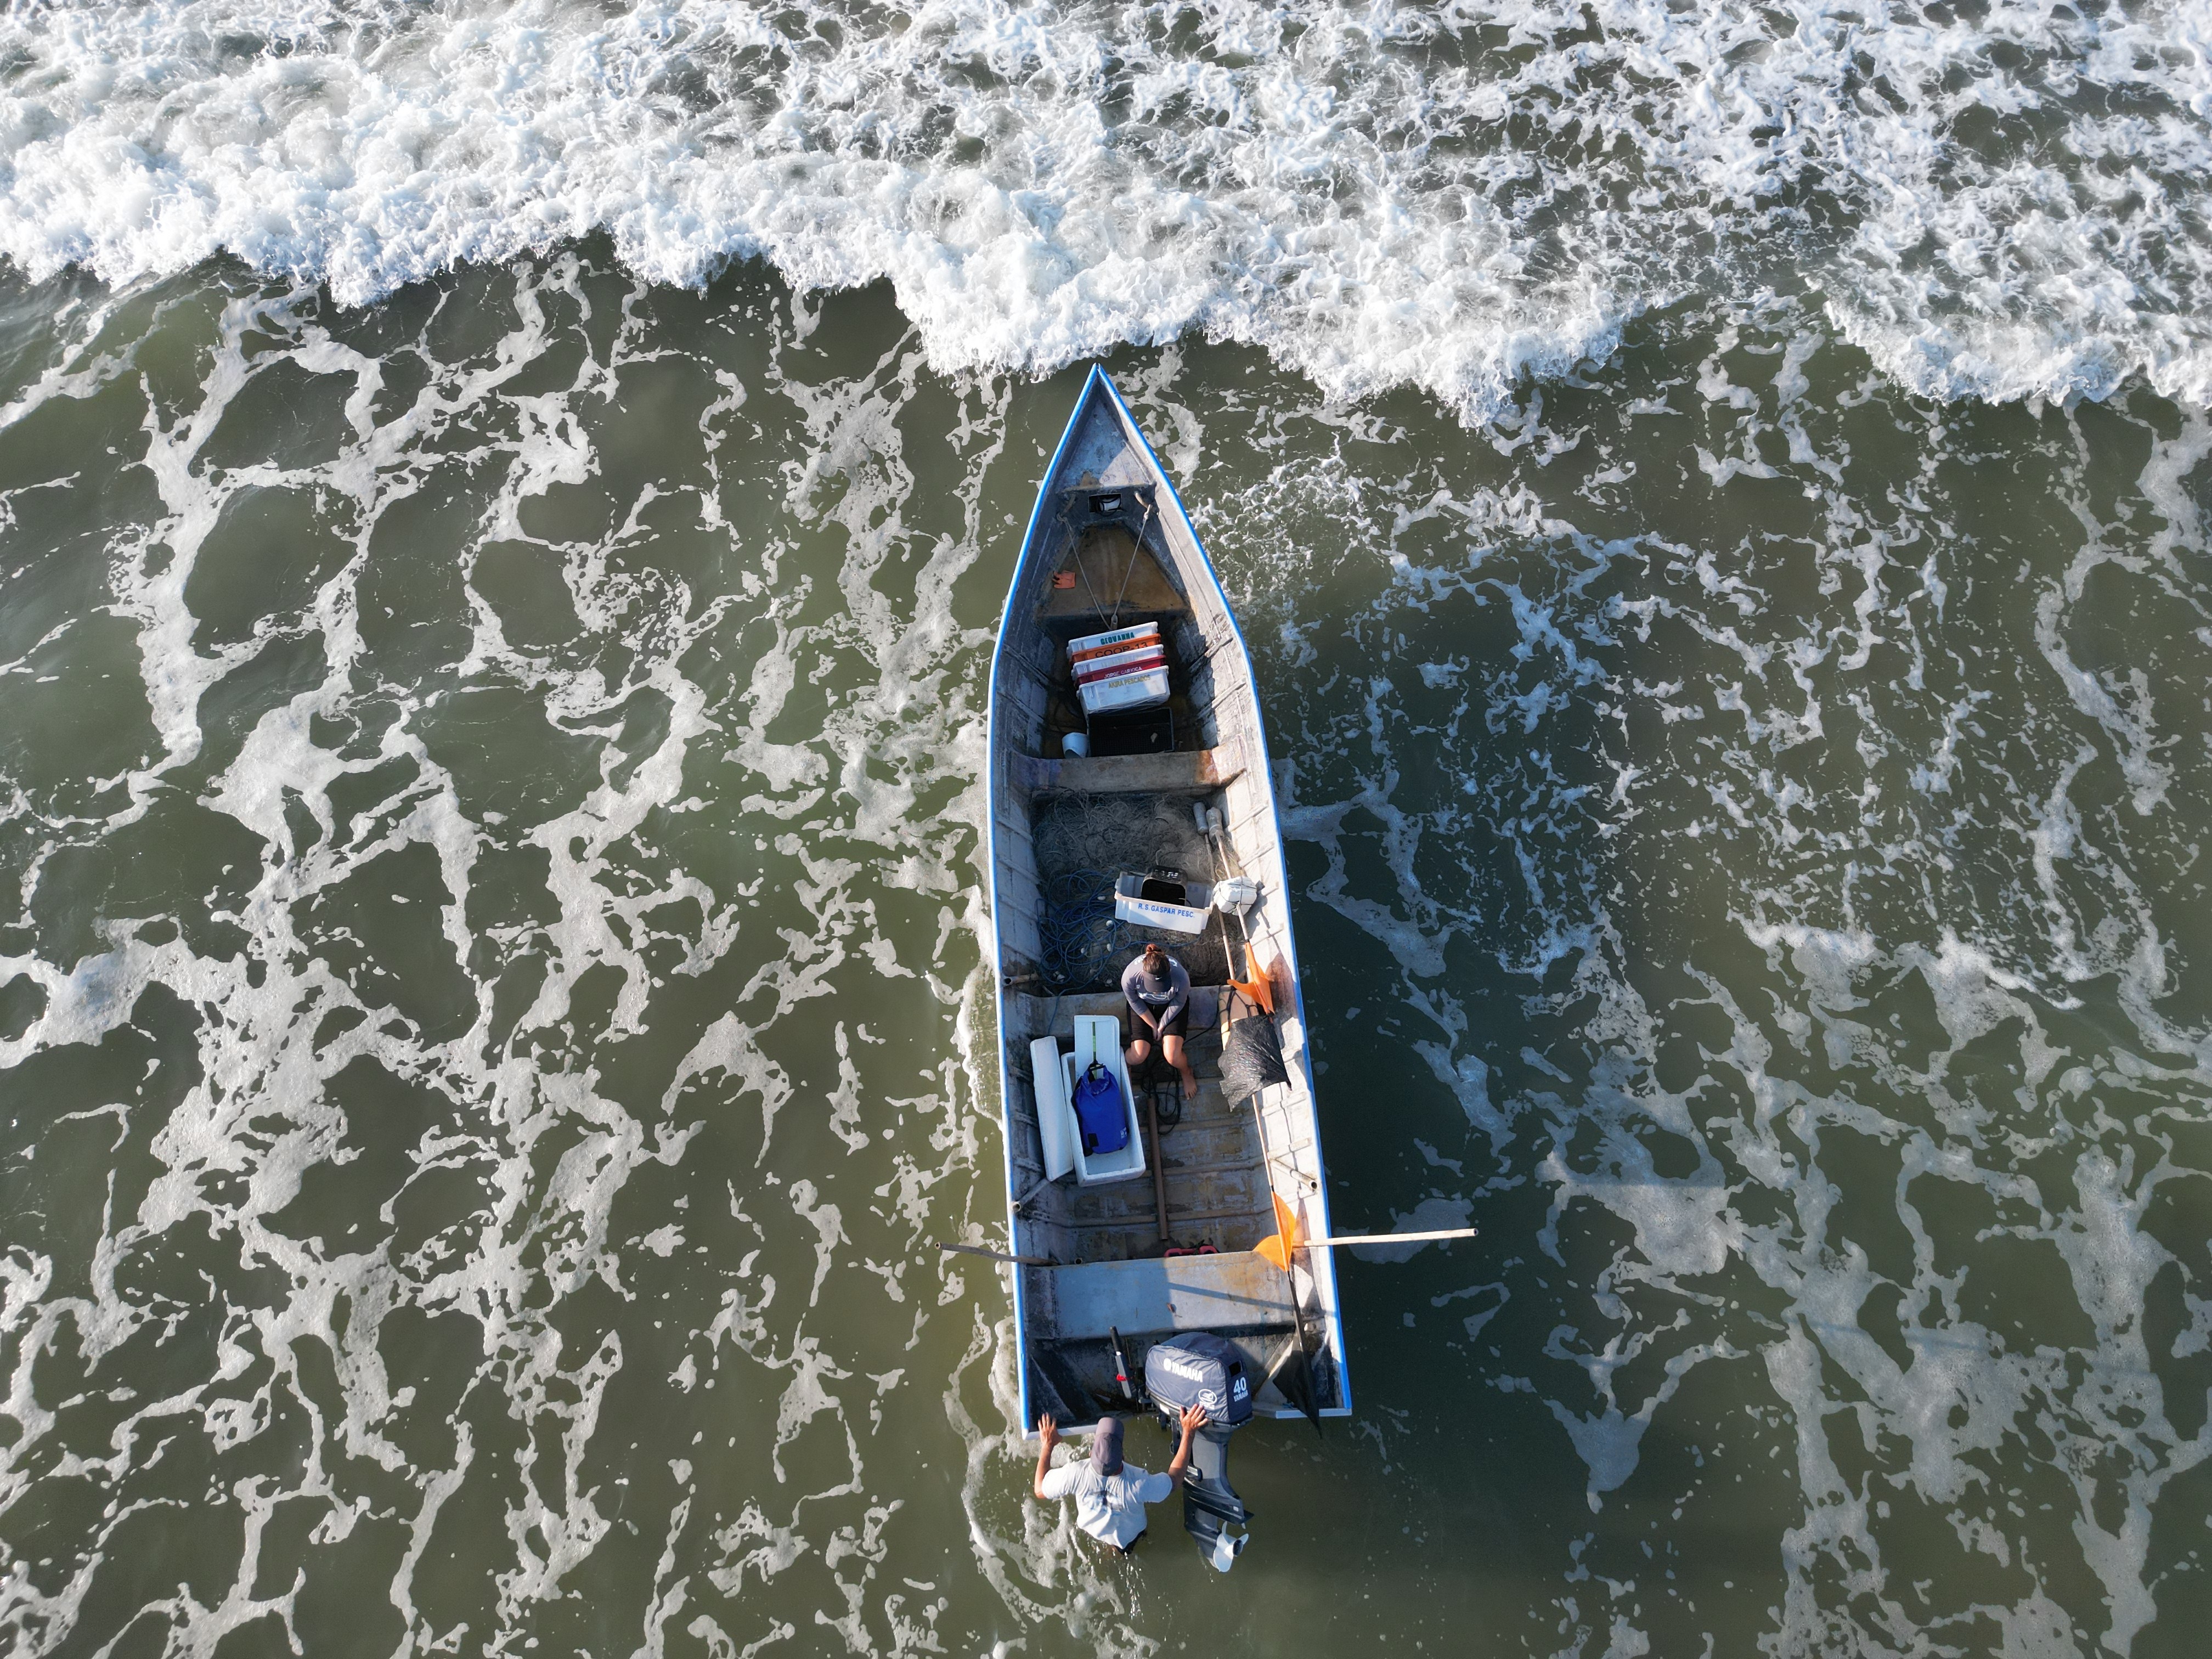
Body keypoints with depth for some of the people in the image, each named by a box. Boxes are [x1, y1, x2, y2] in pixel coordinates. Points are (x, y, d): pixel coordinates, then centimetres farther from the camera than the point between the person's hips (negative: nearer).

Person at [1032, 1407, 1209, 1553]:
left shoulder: (1075, 1474, -42)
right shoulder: (1140, 1483, -44)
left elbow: (1040, 1491, -22)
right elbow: (1174, 1479, -23)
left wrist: (1048, 1444, -14)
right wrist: (1188, 1433, -24)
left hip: (1092, 1528, 1)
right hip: (1128, 1534, -1)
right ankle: (1124, 1546, 52)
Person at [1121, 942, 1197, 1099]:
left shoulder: (1181, 978, -39)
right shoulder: (1130, 977, -37)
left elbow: (1178, 1004, -16)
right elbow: (1136, 1004, -14)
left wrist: (1161, 1026, -7)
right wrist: (1153, 1026, -8)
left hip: (1171, 1005, -1)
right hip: (1143, 1004, 1)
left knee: (1173, 1057, -15)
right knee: (1138, 1056, -13)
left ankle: (1186, 1073, 21)